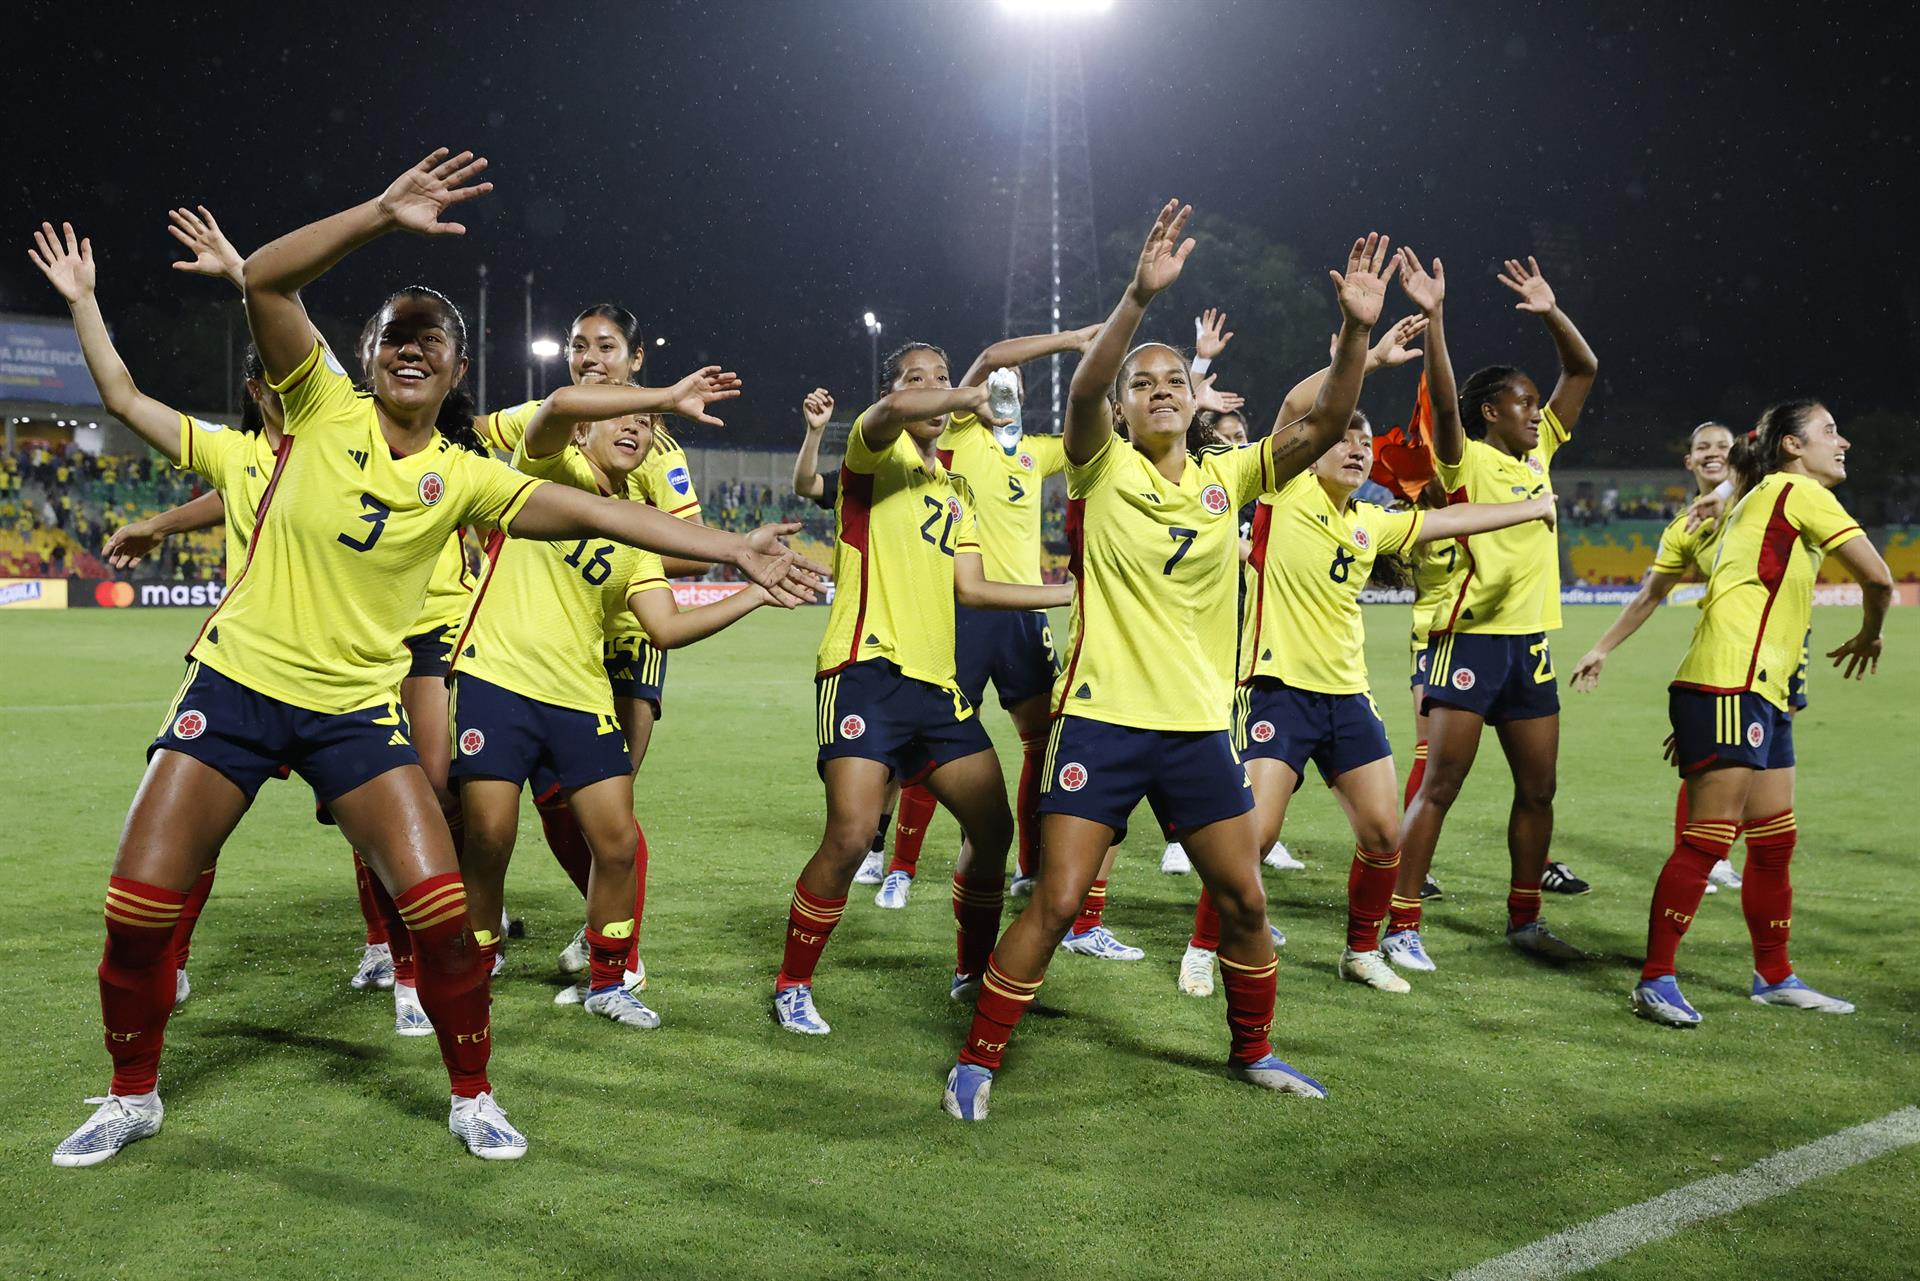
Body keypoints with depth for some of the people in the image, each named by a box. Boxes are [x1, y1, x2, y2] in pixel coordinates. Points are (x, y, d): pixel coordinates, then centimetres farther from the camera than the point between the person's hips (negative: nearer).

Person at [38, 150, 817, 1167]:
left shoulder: (463, 477, 2)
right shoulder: (324, 408, -3)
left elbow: (593, 513, -4)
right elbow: (266, 279, -16)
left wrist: (730, 548, -10)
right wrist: (383, 214, -26)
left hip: (357, 706, 1)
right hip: (239, 678, -1)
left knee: (441, 909, -9)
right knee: (137, 907, -1)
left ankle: (472, 1097, 14)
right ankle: (133, 1097, 24)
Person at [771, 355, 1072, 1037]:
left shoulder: (956, 495, 23)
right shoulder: (875, 451, 1)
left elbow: (972, 589, 19)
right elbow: (894, 412, -24)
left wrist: (1070, 592, 21)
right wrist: (973, 398, -9)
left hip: (936, 680, 8)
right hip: (867, 670, -8)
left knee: (993, 828, 8)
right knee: (850, 836, -16)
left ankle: (972, 974, 28)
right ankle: (791, 987, 3)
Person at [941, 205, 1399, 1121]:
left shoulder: (1229, 477, 7)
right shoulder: (1103, 468, -4)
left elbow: (1325, 424, -3)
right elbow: (1081, 391, -24)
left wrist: (1357, 330, -17)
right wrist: (1139, 297, -37)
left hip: (1199, 725, 4)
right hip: (1103, 716, -4)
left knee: (1244, 898, 10)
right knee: (1057, 902, -6)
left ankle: (1252, 1050, 32)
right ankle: (976, 1062, 10)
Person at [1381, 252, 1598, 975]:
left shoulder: (1539, 453, 13)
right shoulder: (1466, 460, -4)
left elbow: (1583, 370, 14)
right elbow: (1443, 401, -23)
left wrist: (1551, 312, 2)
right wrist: (1432, 317, -31)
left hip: (1531, 640, 7)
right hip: (1471, 638, -7)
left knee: (1538, 789, 10)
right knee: (1440, 785, -6)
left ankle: (1524, 920, 23)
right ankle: (1402, 925, -2)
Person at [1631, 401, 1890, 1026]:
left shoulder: (1763, 503, 25)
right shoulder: (1796, 492, -2)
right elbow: (1877, 576, -7)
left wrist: (1692, 716, 21)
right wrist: (1870, 634, 14)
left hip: (1762, 693, 10)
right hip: (1730, 687, -10)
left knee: (1776, 842, 13)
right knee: (1709, 838, -9)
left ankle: (1775, 978, 23)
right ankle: (1656, 980, -5)